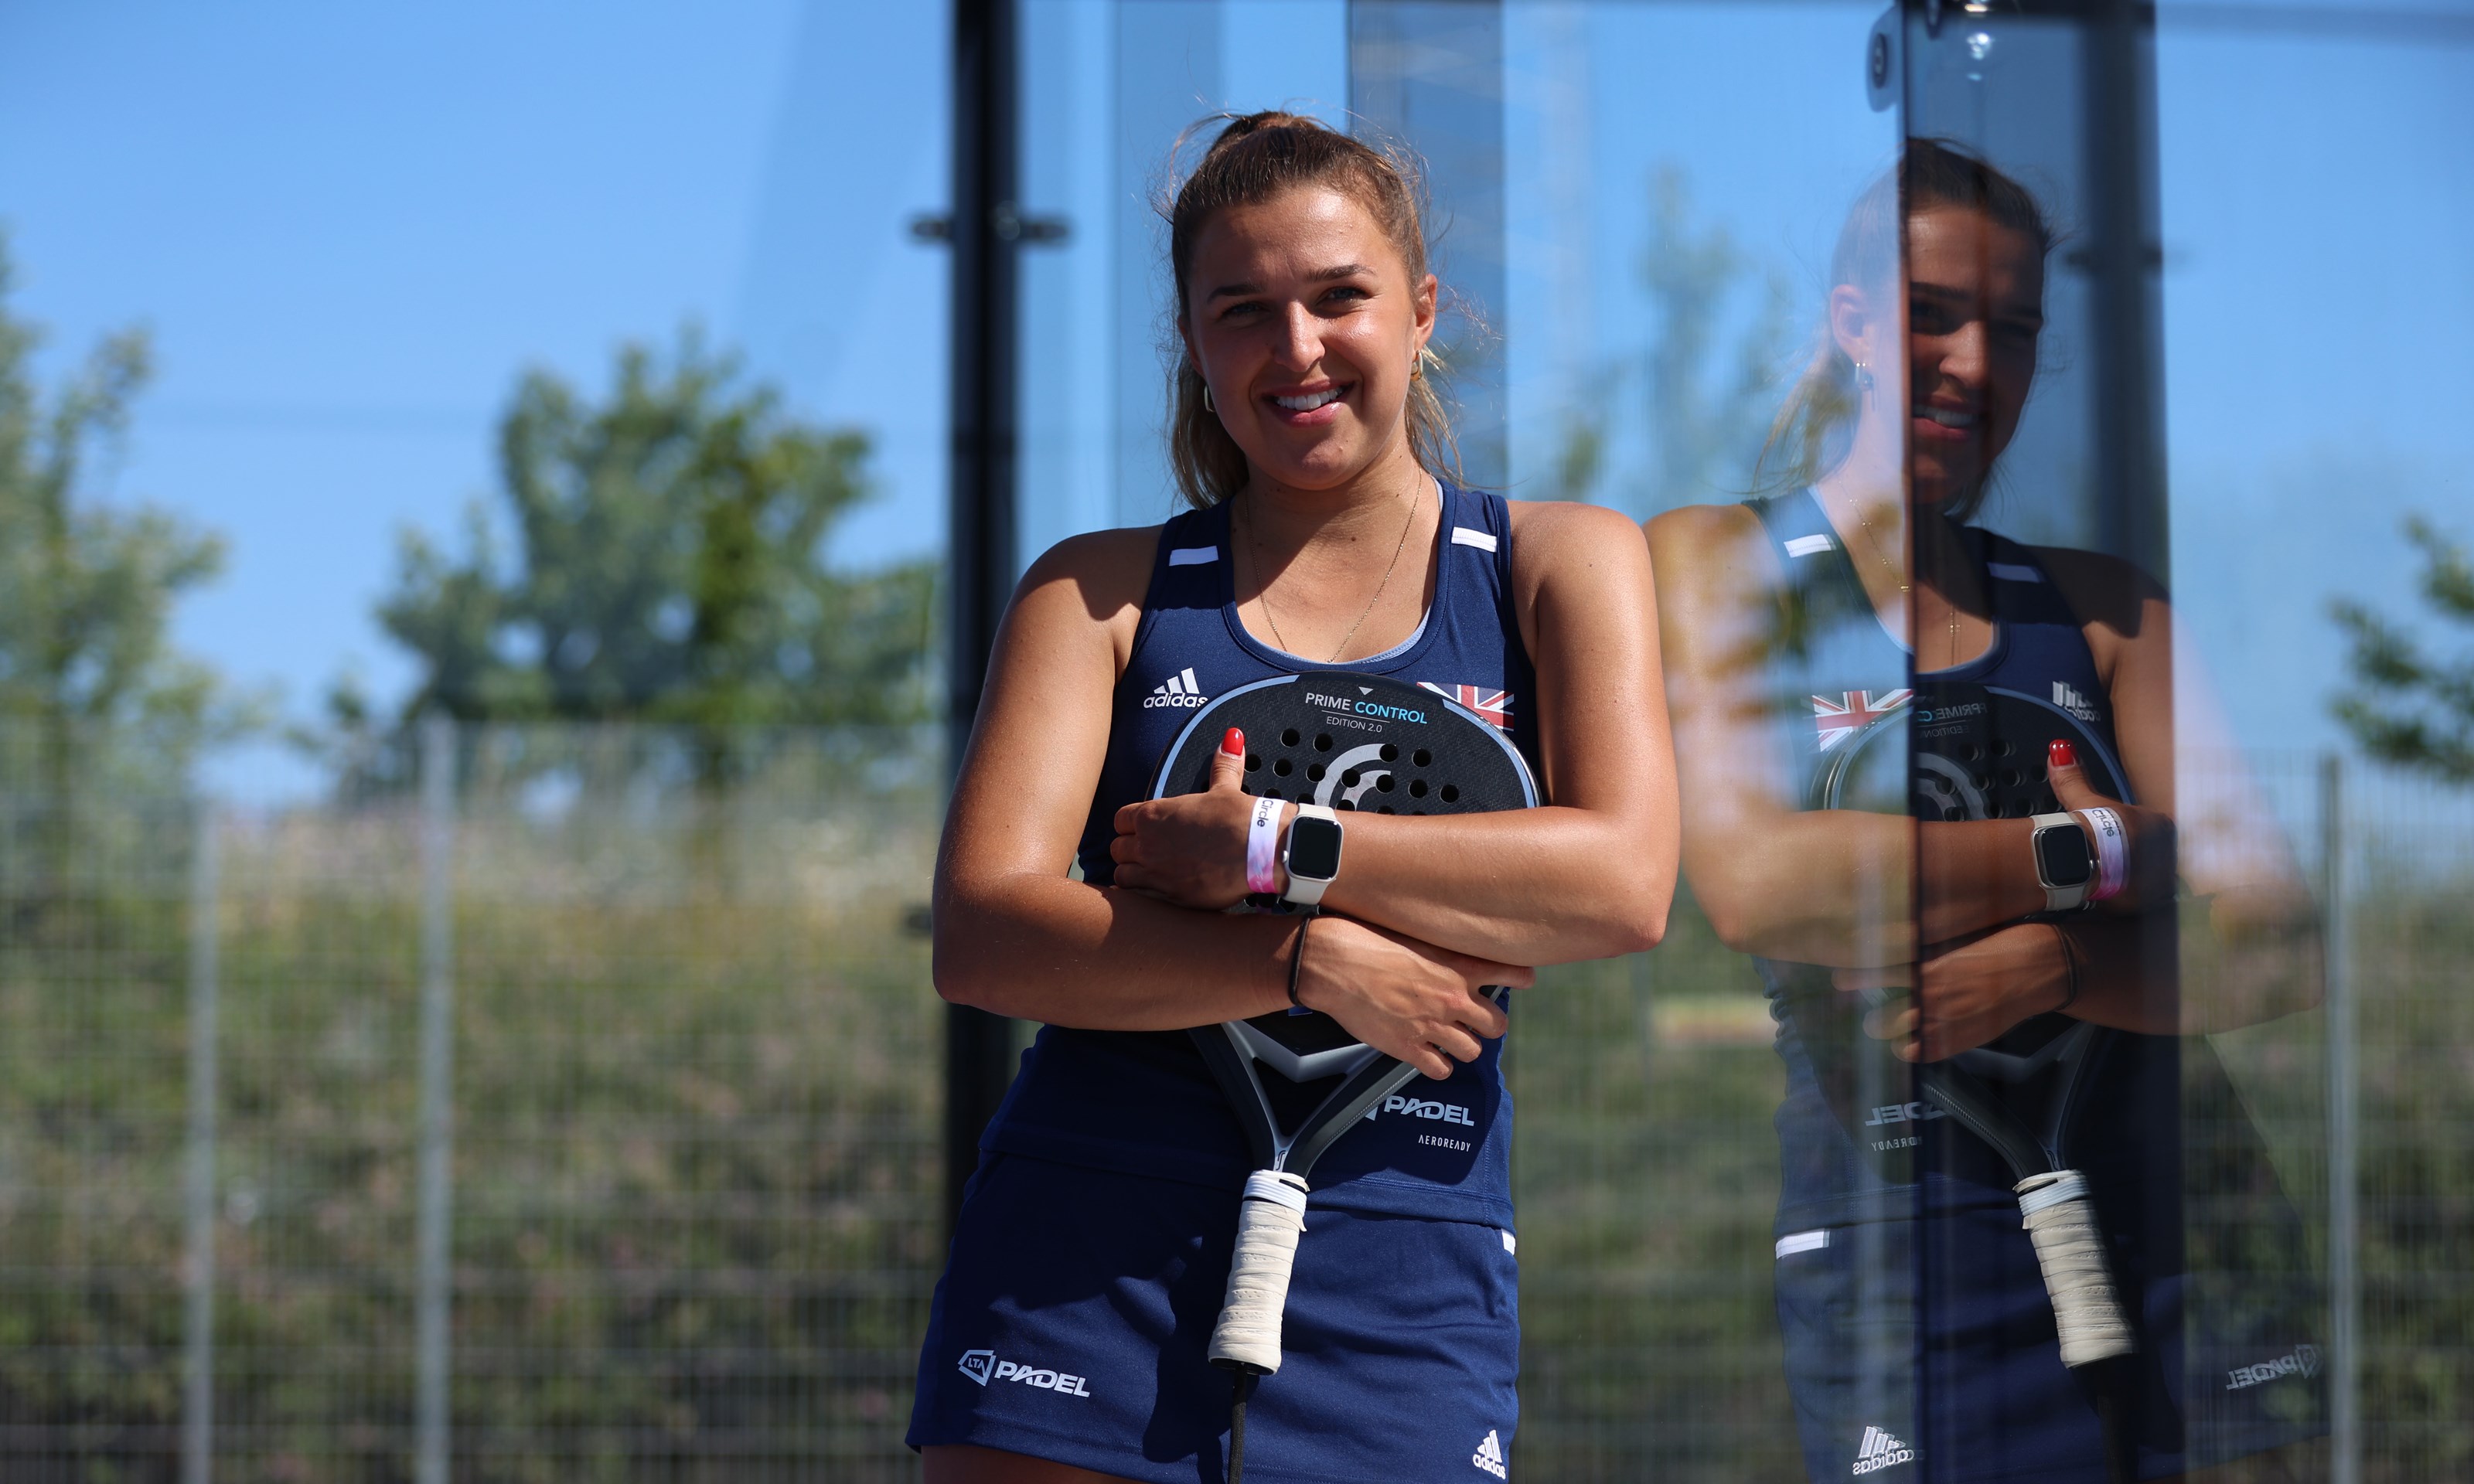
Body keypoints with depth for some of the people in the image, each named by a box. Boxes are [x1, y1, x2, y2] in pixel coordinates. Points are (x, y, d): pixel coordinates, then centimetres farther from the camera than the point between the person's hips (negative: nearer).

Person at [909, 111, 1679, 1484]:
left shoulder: (1563, 566, 10)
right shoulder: (1098, 594, 10)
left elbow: (1624, 883, -7)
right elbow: (979, 933, -3)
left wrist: (1259, 850, -11)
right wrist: (1311, 965, -15)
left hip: (1398, 1275, 0)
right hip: (1082, 1256, 0)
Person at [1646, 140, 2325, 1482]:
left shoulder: (2102, 605, 12)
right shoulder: (1716, 563, 4)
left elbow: (2277, 956, 3)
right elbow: (1753, 883, -14)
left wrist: (2047, 967, -17)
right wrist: (2105, 855, -10)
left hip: (2178, 1250, 3)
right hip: (1893, 1261, -3)